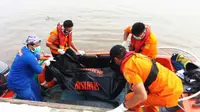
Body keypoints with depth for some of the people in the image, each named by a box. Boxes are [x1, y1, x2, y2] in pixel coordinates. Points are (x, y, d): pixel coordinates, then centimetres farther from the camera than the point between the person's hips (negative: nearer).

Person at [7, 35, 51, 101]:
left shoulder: (25, 49, -5)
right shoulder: (29, 56, -33)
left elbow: (37, 56, 15)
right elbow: (39, 71, -19)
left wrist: (47, 58, 8)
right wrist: (44, 63, -3)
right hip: (18, 83, -10)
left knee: (37, 92, 27)